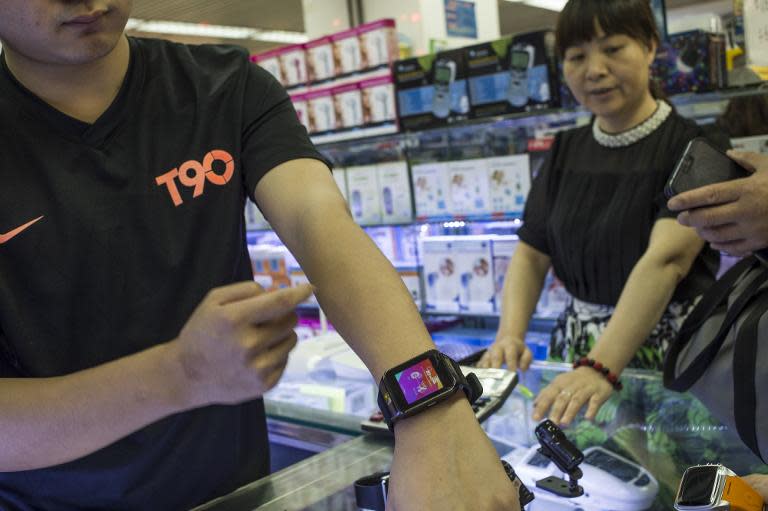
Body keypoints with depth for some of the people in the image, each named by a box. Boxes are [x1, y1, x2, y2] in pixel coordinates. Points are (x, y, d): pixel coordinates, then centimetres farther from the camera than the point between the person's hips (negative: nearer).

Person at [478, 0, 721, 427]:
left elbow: (666, 258, -23)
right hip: (578, 347, 4)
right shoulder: (566, 152, 8)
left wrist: (601, 367, -35)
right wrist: (510, 335, -12)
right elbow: (532, 253, 6)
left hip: (671, 351, -3)